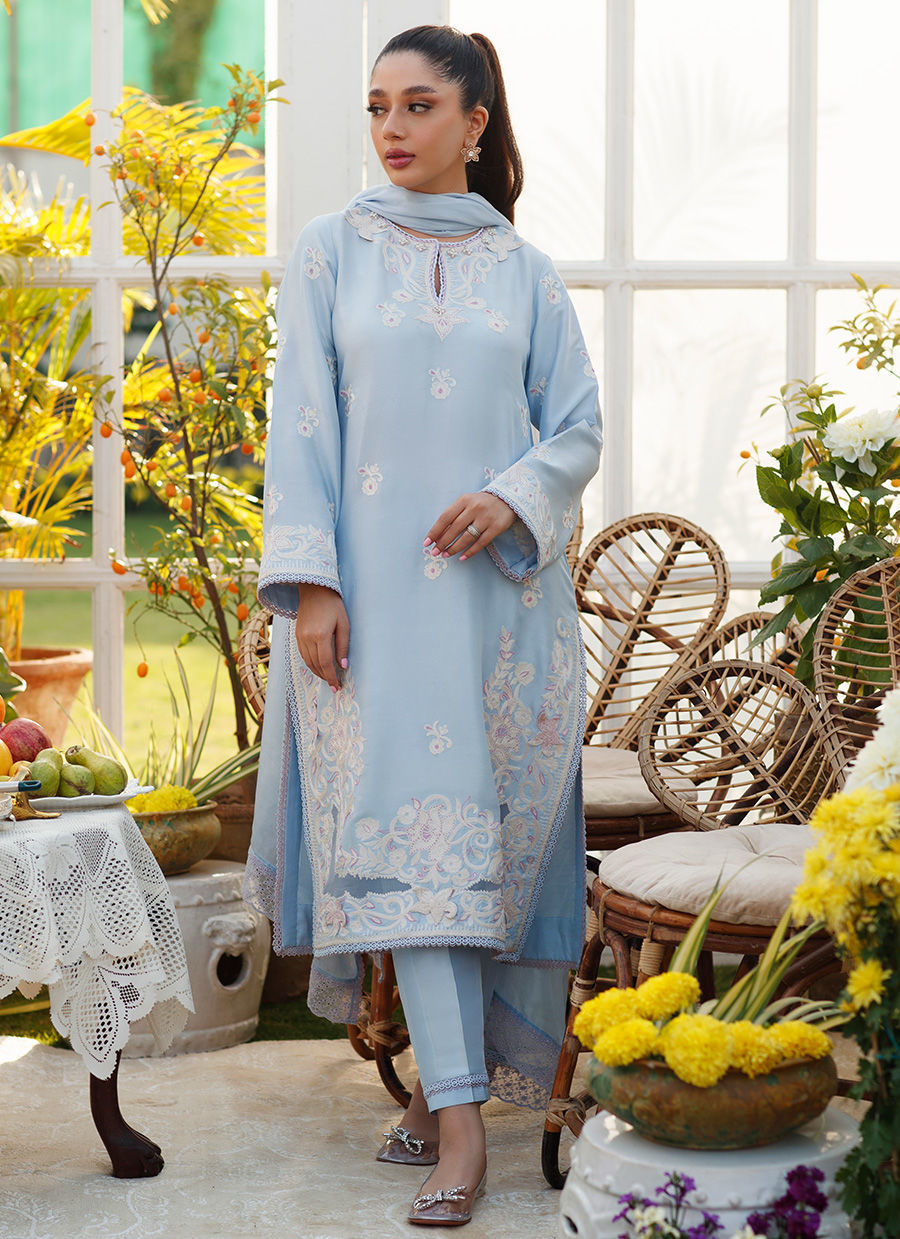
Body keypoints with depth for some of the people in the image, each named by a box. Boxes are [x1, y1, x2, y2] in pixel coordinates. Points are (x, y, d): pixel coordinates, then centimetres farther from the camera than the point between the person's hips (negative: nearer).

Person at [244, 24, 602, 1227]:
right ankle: (459, 1117, -11)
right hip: (376, 586, -1)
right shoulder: (330, 254, 7)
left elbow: (577, 427, 8)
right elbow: (302, 425, 2)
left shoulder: (523, 271, 10)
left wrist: (513, 497, -12)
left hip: (503, 583, 2)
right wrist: (308, 580, -8)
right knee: (412, 824, -10)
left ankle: (448, 1070, 18)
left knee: (493, 831, 2)